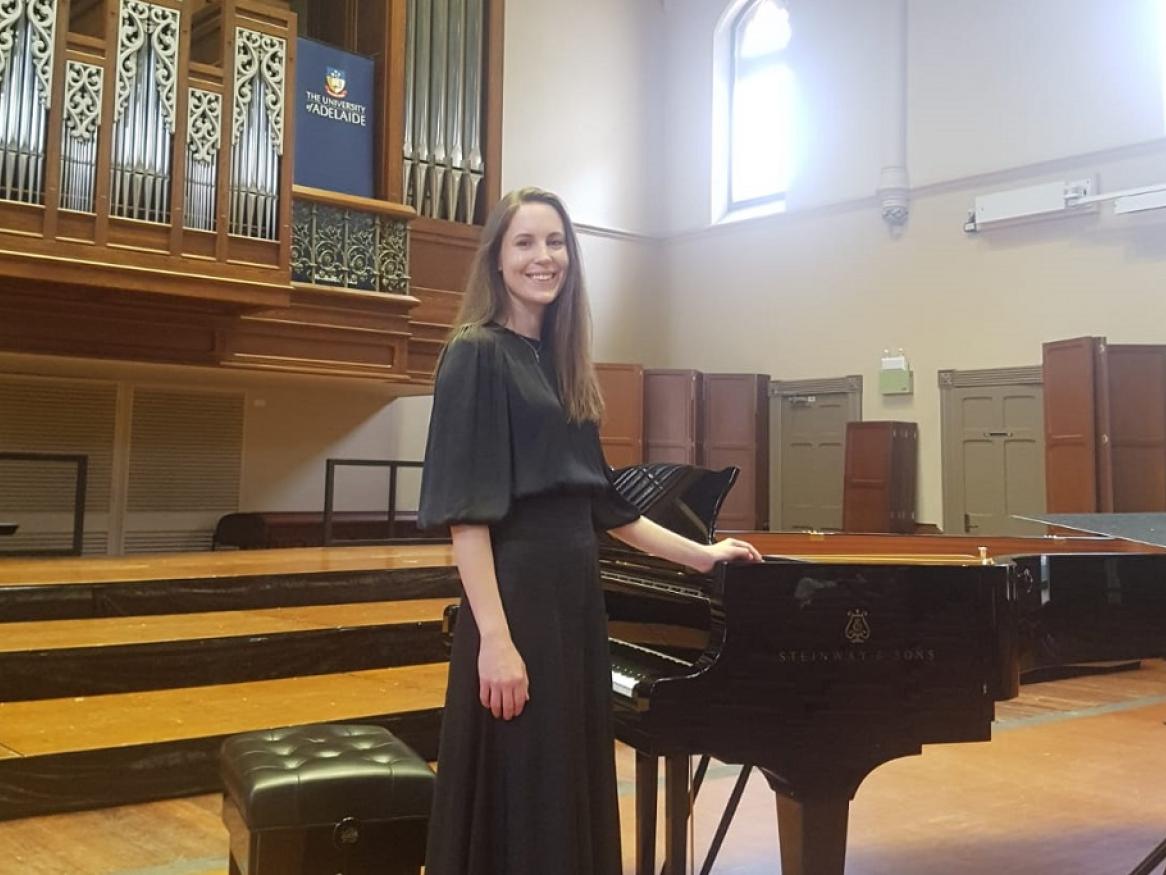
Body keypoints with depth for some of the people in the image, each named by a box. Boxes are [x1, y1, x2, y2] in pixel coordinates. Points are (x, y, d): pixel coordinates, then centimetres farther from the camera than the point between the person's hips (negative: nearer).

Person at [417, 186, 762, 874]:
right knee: (517, 799, 2)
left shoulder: (561, 361, 14)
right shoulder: (477, 354, -9)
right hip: (515, 594, -8)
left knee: (572, 790, 15)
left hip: (577, 592, 8)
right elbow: (465, 511, -16)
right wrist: (495, 639, -22)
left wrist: (701, 555, 19)